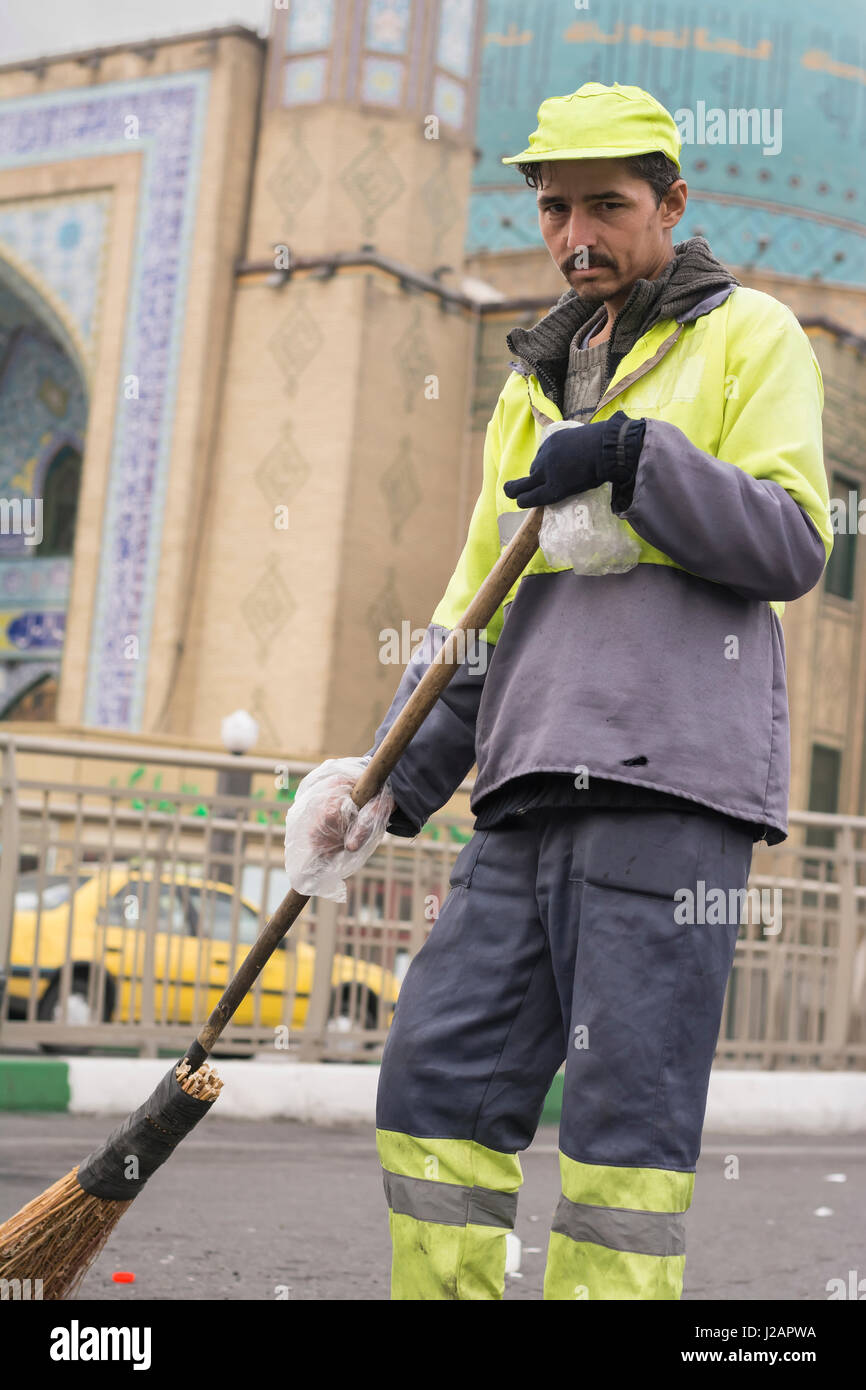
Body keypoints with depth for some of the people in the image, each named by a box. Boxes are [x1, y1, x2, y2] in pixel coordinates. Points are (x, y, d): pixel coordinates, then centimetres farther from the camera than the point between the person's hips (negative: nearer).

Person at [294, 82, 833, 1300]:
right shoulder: (534, 384, 26)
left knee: (624, 1122, -9)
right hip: (532, 792, 7)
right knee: (436, 1082, 1)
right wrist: (396, 779, 12)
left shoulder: (748, 335, 8)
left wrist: (634, 457, -15)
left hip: (670, 784, -6)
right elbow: (477, 605, 23)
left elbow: (794, 545, -4)